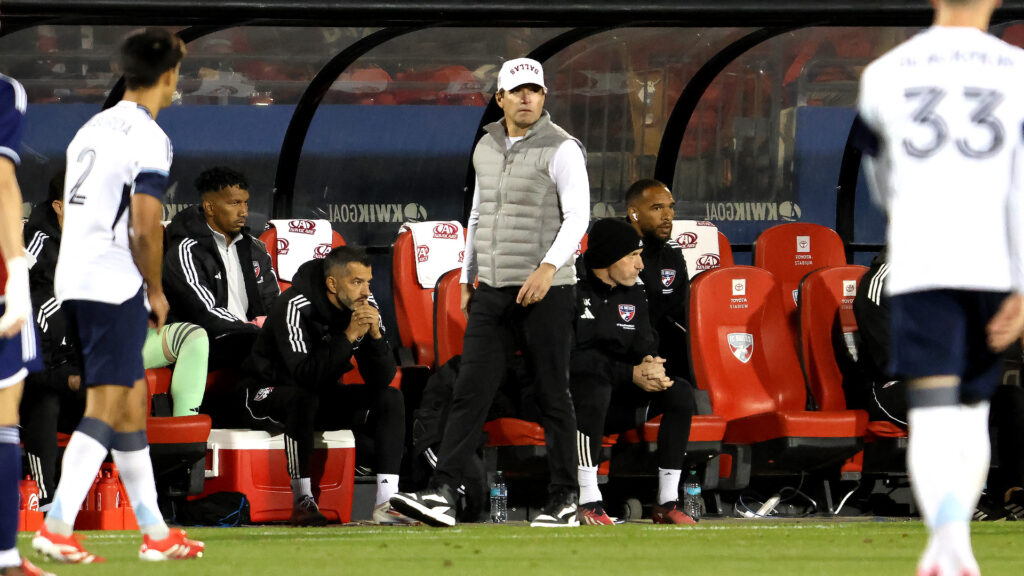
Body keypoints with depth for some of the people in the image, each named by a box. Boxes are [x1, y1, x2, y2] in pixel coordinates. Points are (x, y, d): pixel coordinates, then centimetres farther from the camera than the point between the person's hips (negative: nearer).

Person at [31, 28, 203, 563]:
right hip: (115, 287, -9)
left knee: (132, 402, 14)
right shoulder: (149, 139, -12)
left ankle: (156, 533, 17)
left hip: (74, 283, 9)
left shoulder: (91, 129, 15)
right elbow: (145, 229, -18)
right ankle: (56, 527, -14)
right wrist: (156, 291, -4)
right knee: (105, 411, -7)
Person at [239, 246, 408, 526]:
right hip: (267, 394, -7)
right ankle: (303, 502, -33)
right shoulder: (293, 307, -26)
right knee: (303, 398, -38)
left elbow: (382, 379, -10)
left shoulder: (364, 305, -7)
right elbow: (306, 375, -36)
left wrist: (375, 335, -27)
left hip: (323, 397, 7)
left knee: (391, 398, -11)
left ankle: (386, 502, -20)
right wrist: (349, 336, -38)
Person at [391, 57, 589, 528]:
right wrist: (468, 278, 21)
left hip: (544, 291, -6)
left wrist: (549, 266, -30)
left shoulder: (560, 149, -8)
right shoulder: (487, 148, 13)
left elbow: (577, 216, -17)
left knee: (552, 396, 1)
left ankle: (564, 501, 9)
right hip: (492, 292, 6)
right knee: (470, 391, -4)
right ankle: (441, 494, -11)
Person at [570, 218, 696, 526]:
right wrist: (631, 374, -24)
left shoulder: (633, 293, 12)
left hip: (615, 407, 7)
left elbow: (645, 346, 9)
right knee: (595, 385, -40)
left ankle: (667, 502, -12)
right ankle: (589, 502, -39)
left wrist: (651, 366, -18)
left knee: (680, 392, -12)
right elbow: (571, 357, -20)